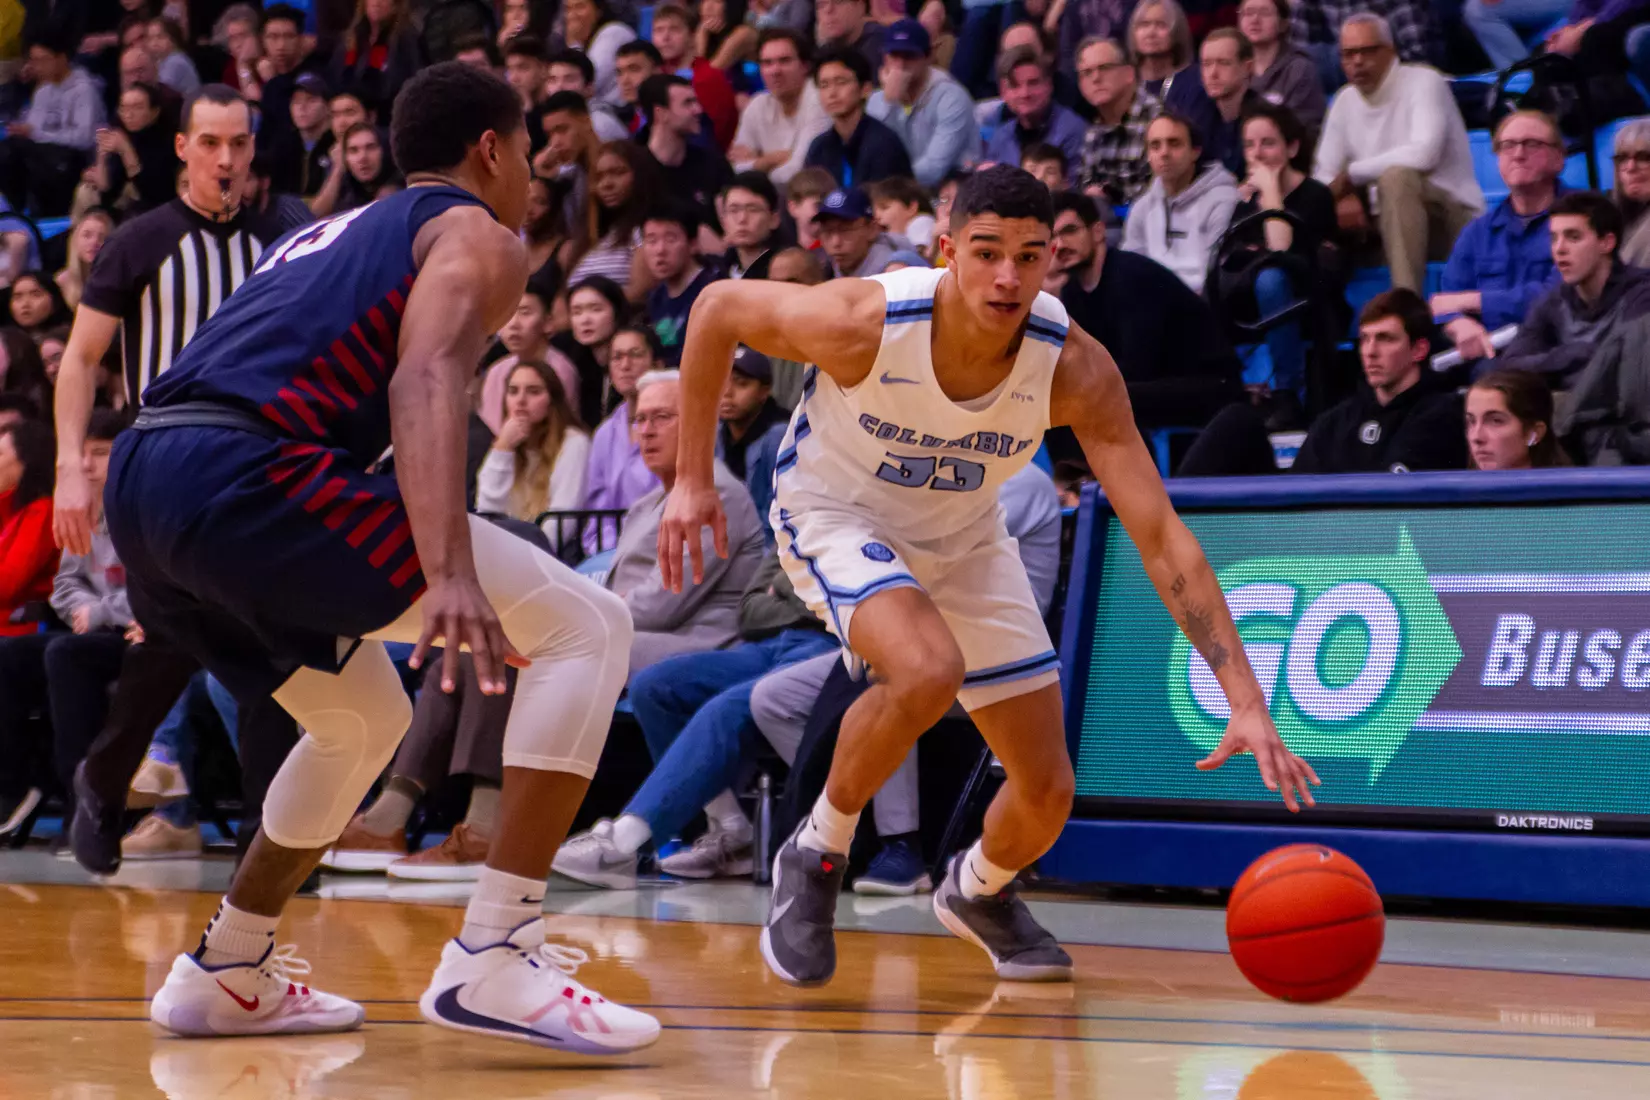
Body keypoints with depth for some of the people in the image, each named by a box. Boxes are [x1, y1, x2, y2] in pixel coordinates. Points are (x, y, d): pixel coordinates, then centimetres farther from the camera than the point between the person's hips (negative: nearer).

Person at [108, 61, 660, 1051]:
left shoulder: (329, 236, 33)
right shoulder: (478, 237, 8)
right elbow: (426, 382, -12)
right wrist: (452, 574, -25)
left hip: (141, 483, 9)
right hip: (245, 468, -9)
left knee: (365, 717, 31)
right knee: (587, 626, -3)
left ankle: (226, 974, 31)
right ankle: (494, 958, -11)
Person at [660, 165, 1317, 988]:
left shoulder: (1075, 368, -28)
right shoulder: (864, 322, -34)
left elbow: (1161, 538, -28)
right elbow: (718, 308, -15)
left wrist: (1245, 701, -35)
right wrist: (692, 480, -12)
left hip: (963, 539, 4)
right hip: (836, 515, -4)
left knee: (1047, 795, 2)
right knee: (927, 670, -36)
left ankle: (977, 892, 39)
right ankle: (814, 857, -10)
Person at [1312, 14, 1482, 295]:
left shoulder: (1423, 82, -14)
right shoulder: (1345, 101, 7)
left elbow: (1423, 154, -30)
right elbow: (1323, 175, 4)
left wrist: (1351, 174, -20)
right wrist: (1344, 196, -21)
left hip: (1453, 220, -7)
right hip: (1393, 220, 7)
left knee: (1396, 175, -37)